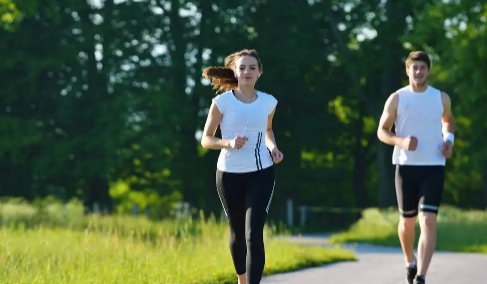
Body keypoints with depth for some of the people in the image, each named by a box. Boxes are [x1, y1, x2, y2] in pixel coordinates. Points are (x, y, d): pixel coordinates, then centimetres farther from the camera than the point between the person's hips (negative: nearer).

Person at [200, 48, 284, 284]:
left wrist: (273, 147, 3)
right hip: (229, 174, 0)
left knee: (254, 235, -13)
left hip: (261, 174, 0)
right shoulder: (222, 102, -6)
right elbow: (206, 139, -1)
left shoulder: (268, 102, 2)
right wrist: (229, 143, -20)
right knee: (237, 233, 14)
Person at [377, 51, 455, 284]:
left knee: (428, 221, -15)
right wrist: (400, 141, -17)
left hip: (433, 168, 0)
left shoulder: (441, 98, 4)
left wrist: (449, 139, 3)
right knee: (407, 221, 12)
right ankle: (410, 262, 41)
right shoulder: (396, 99, -1)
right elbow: (382, 131, 4)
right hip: (406, 167, 0)